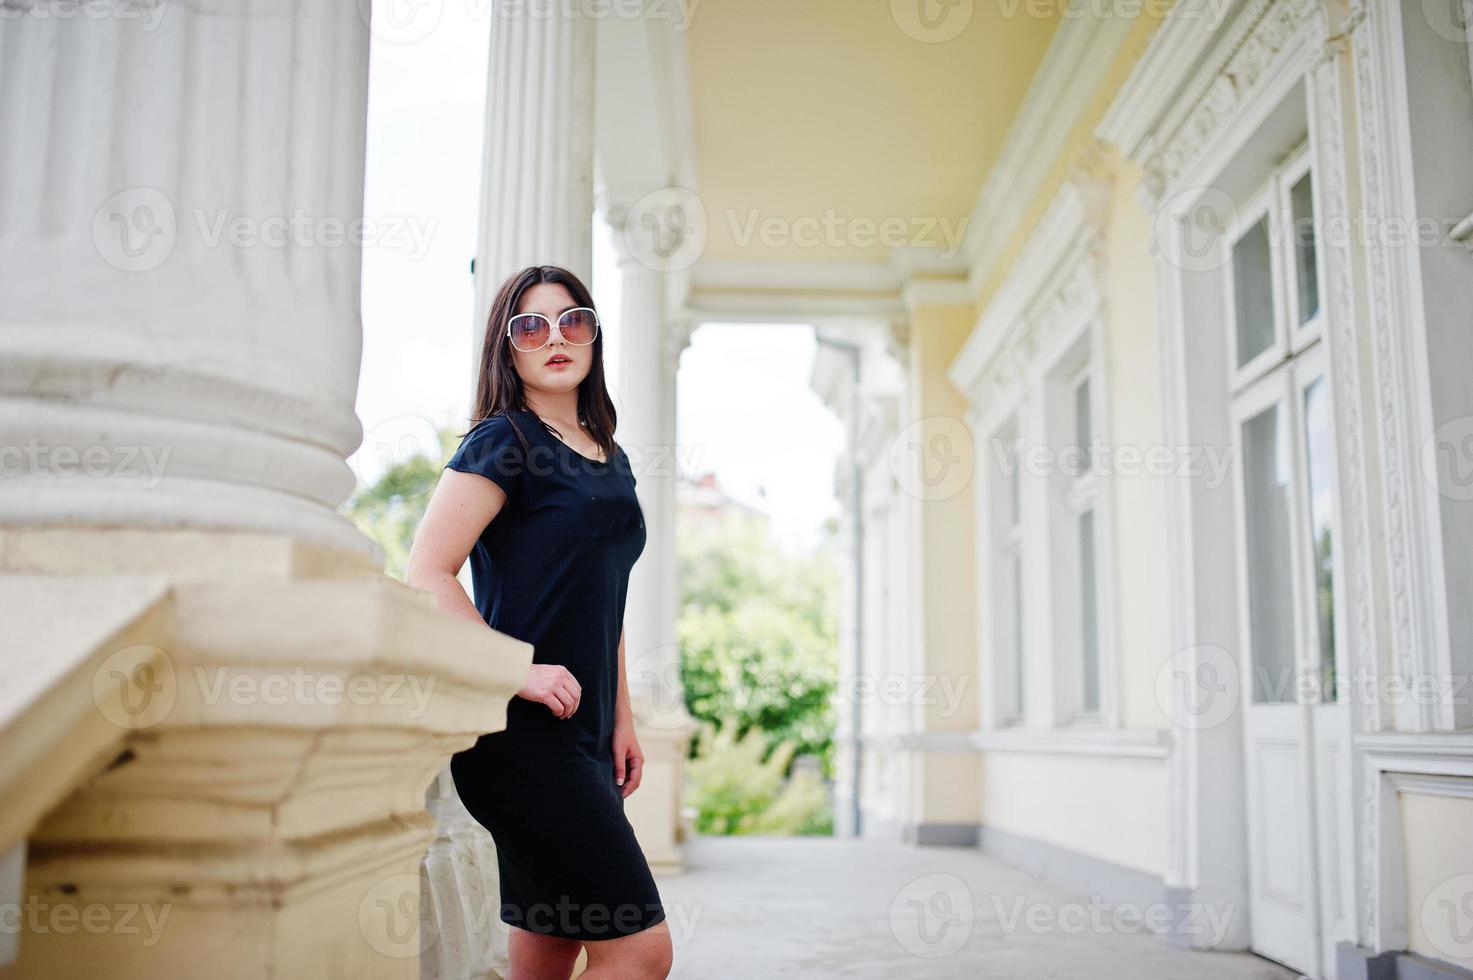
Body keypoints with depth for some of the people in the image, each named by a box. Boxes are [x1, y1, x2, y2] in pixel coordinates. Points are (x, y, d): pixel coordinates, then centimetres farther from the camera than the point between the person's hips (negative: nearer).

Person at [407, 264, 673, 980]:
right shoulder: (503, 440, -6)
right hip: (518, 732, -8)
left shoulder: (611, 459, 17)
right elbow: (427, 576, -14)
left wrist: (621, 719, 17)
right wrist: (519, 672, -18)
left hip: (582, 734, 8)